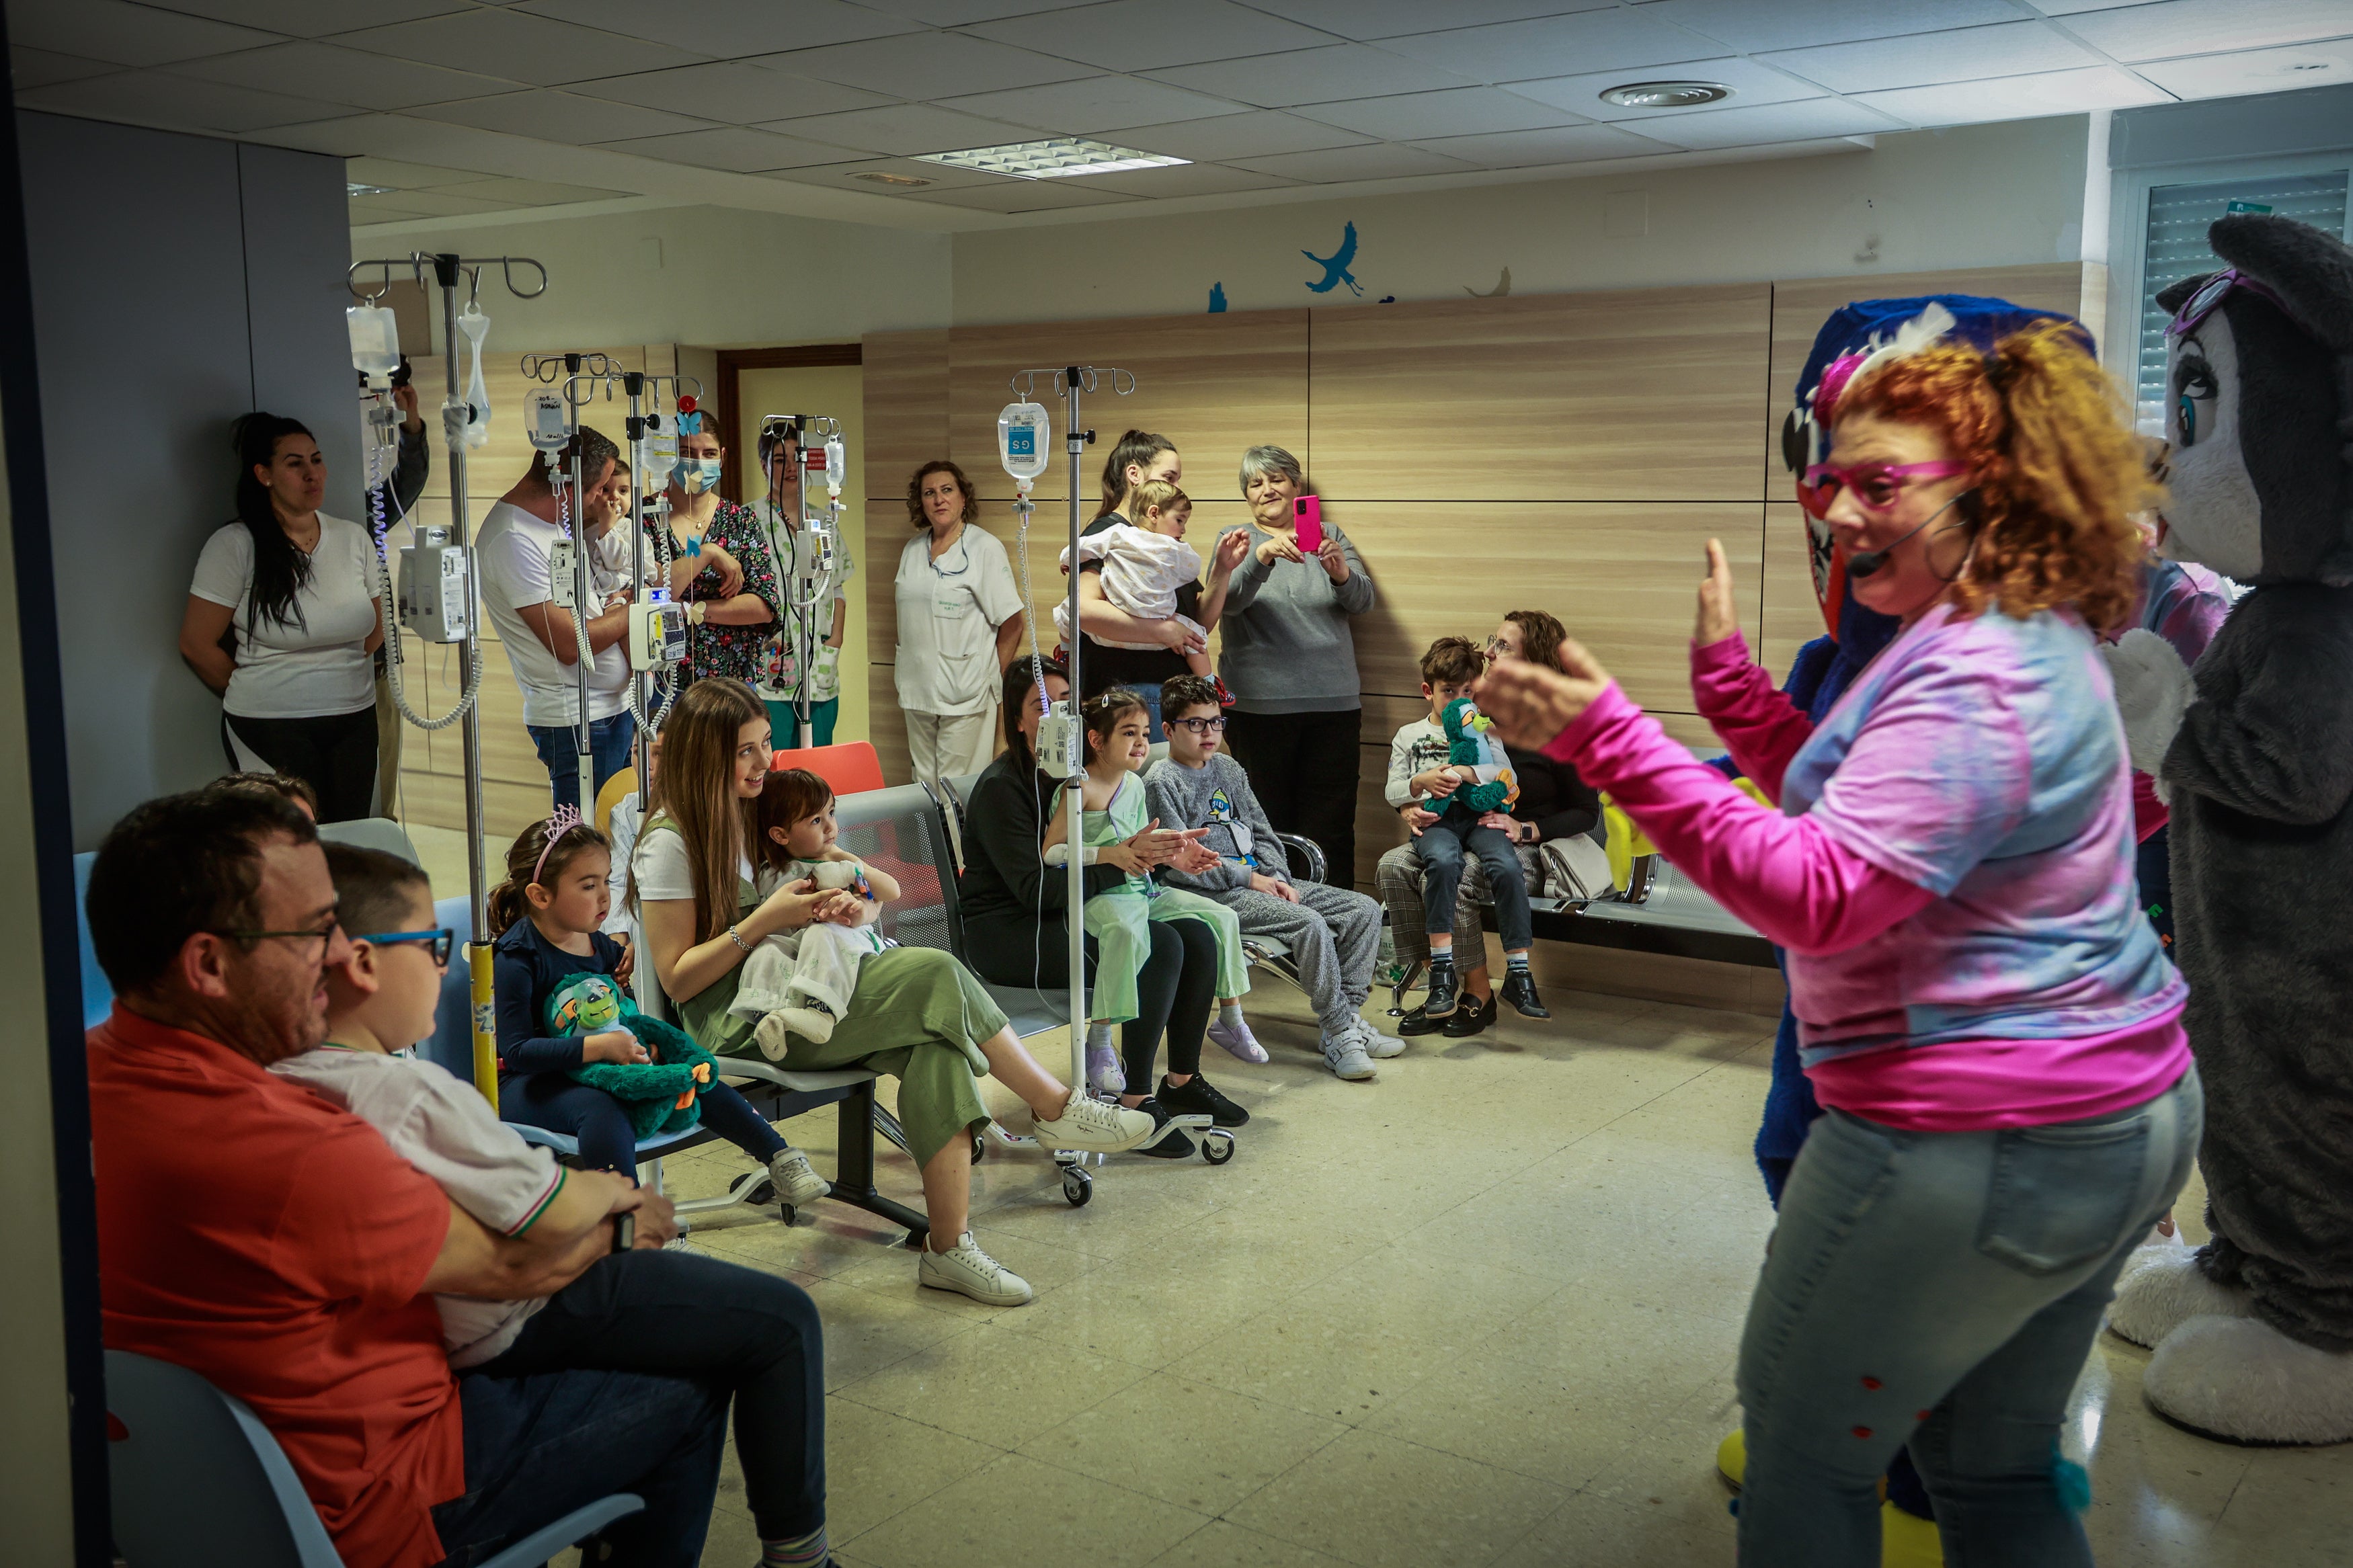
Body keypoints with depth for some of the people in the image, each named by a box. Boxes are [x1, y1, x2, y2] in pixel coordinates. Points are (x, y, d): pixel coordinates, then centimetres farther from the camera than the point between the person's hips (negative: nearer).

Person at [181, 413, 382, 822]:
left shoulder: (354, 538, 7)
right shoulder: (234, 544, -7)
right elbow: (196, 645, -4)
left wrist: (338, 677, 14)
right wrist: (253, 695, 6)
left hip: (356, 723, 4)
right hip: (272, 730, -4)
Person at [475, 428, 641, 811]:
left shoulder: (554, 520, 12)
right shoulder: (513, 540, -18)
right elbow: (569, 644, -20)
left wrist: (616, 600, 3)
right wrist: (636, 611, -7)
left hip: (614, 705, 9)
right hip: (576, 720, -9)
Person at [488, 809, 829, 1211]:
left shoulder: (597, 942, 8)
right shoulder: (515, 956, -17)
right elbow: (517, 1051, -26)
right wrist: (600, 1046, -34)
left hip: (597, 1071, 8)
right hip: (529, 1083, -8)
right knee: (601, 1112, -38)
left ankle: (779, 1156, 4)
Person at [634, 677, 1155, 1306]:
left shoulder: (752, 816, 17)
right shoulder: (669, 846, -6)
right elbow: (679, 979, -10)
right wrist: (763, 921, -16)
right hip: (735, 1026, -7)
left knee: (933, 1044, -27)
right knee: (934, 974, -26)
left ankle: (950, 1246, -30)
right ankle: (1058, 1110, -12)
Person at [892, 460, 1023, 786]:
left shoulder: (986, 548, -6)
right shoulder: (913, 549, 12)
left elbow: (1011, 623, -7)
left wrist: (993, 677, -4)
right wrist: (899, 660, 13)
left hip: (965, 693, -6)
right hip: (918, 688, 6)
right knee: (924, 782, 11)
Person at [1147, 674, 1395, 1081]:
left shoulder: (1228, 768, 18)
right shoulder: (1162, 782, -5)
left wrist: (1280, 879, 2)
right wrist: (1247, 878, -12)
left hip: (1259, 880, 8)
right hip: (1213, 894, -8)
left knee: (1364, 909, -4)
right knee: (1310, 924, -30)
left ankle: (1347, 1015, -5)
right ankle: (1339, 1035, -22)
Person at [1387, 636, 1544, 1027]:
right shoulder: (1409, 735, 23)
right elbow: (1392, 791, 16)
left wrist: (1469, 776, -8)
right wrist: (1421, 782, -5)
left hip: (1477, 815, 1)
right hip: (1432, 819, -1)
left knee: (1508, 867, -31)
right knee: (1443, 862, -37)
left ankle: (1518, 972, -25)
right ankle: (1442, 969, -34)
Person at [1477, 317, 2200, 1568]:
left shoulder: (1974, 678, -23)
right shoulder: (2028, 637, 11)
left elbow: (1819, 893, -30)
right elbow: (1862, 808, 12)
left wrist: (1612, 743, -33)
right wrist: (1732, 681, 5)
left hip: (1977, 1150, -11)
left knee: (1802, 1440, 9)